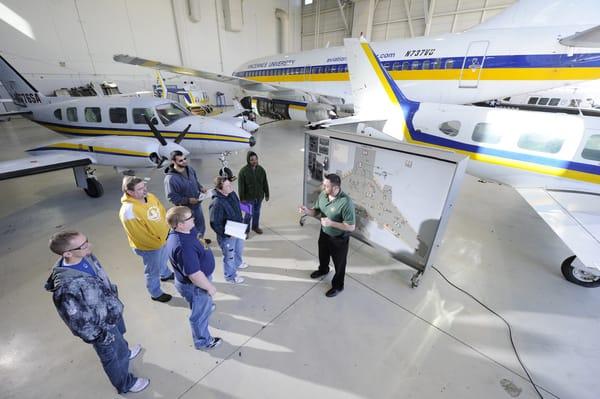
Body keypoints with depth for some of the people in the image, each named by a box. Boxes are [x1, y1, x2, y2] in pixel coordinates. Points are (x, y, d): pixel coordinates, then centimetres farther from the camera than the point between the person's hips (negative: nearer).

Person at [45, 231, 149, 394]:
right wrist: (101, 337, -14)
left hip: (112, 311, 6)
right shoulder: (66, 287, -39)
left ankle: (124, 352, 66)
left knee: (120, 339, 35)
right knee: (113, 357, 22)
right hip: (101, 327, -6)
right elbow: (78, 322, -26)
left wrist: (114, 298, 15)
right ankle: (125, 384, 49)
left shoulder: (86, 257, -18)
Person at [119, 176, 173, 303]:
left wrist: (167, 230, 2)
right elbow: (139, 235, -27)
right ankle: (156, 293, 40)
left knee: (163, 260, 34)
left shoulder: (150, 197, -9)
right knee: (153, 271, 16)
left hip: (163, 238, 7)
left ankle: (166, 274, 63)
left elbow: (162, 212, 5)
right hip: (149, 246, -7)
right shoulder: (128, 210, -33)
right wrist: (157, 243, -17)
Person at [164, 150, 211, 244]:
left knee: (201, 224, 27)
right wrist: (188, 200, -29)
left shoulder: (190, 169, -7)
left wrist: (201, 188, -8)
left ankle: (200, 239, 54)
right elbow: (171, 197, -23)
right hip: (185, 209, -7)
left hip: (197, 204, 7)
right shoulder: (170, 178, -27)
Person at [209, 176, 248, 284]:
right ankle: (230, 276, 41)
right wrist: (228, 234, -27)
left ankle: (238, 263, 61)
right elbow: (215, 224, -27)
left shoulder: (232, 194, -8)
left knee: (239, 248, 31)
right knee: (229, 255, 15)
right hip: (227, 235, -8)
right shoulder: (217, 203, -33)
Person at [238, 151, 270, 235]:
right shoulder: (243, 171, -15)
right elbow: (241, 186, -12)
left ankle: (255, 227, 40)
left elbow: (265, 183, 5)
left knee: (257, 212, 19)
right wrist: (242, 198, -11)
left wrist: (266, 194, 7)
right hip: (249, 197, -4)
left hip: (259, 196, 4)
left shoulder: (261, 169, -3)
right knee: (249, 214, 3)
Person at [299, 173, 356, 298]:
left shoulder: (346, 202, -33)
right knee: (323, 255, 31)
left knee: (339, 263, 17)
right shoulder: (322, 195, -12)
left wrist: (331, 223, -35)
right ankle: (323, 270, 63)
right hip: (324, 233, 7)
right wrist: (307, 211, -19)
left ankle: (338, 286, 43)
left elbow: (351, 227, -27)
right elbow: (316, 211, 3)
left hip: (339, 239, -6)